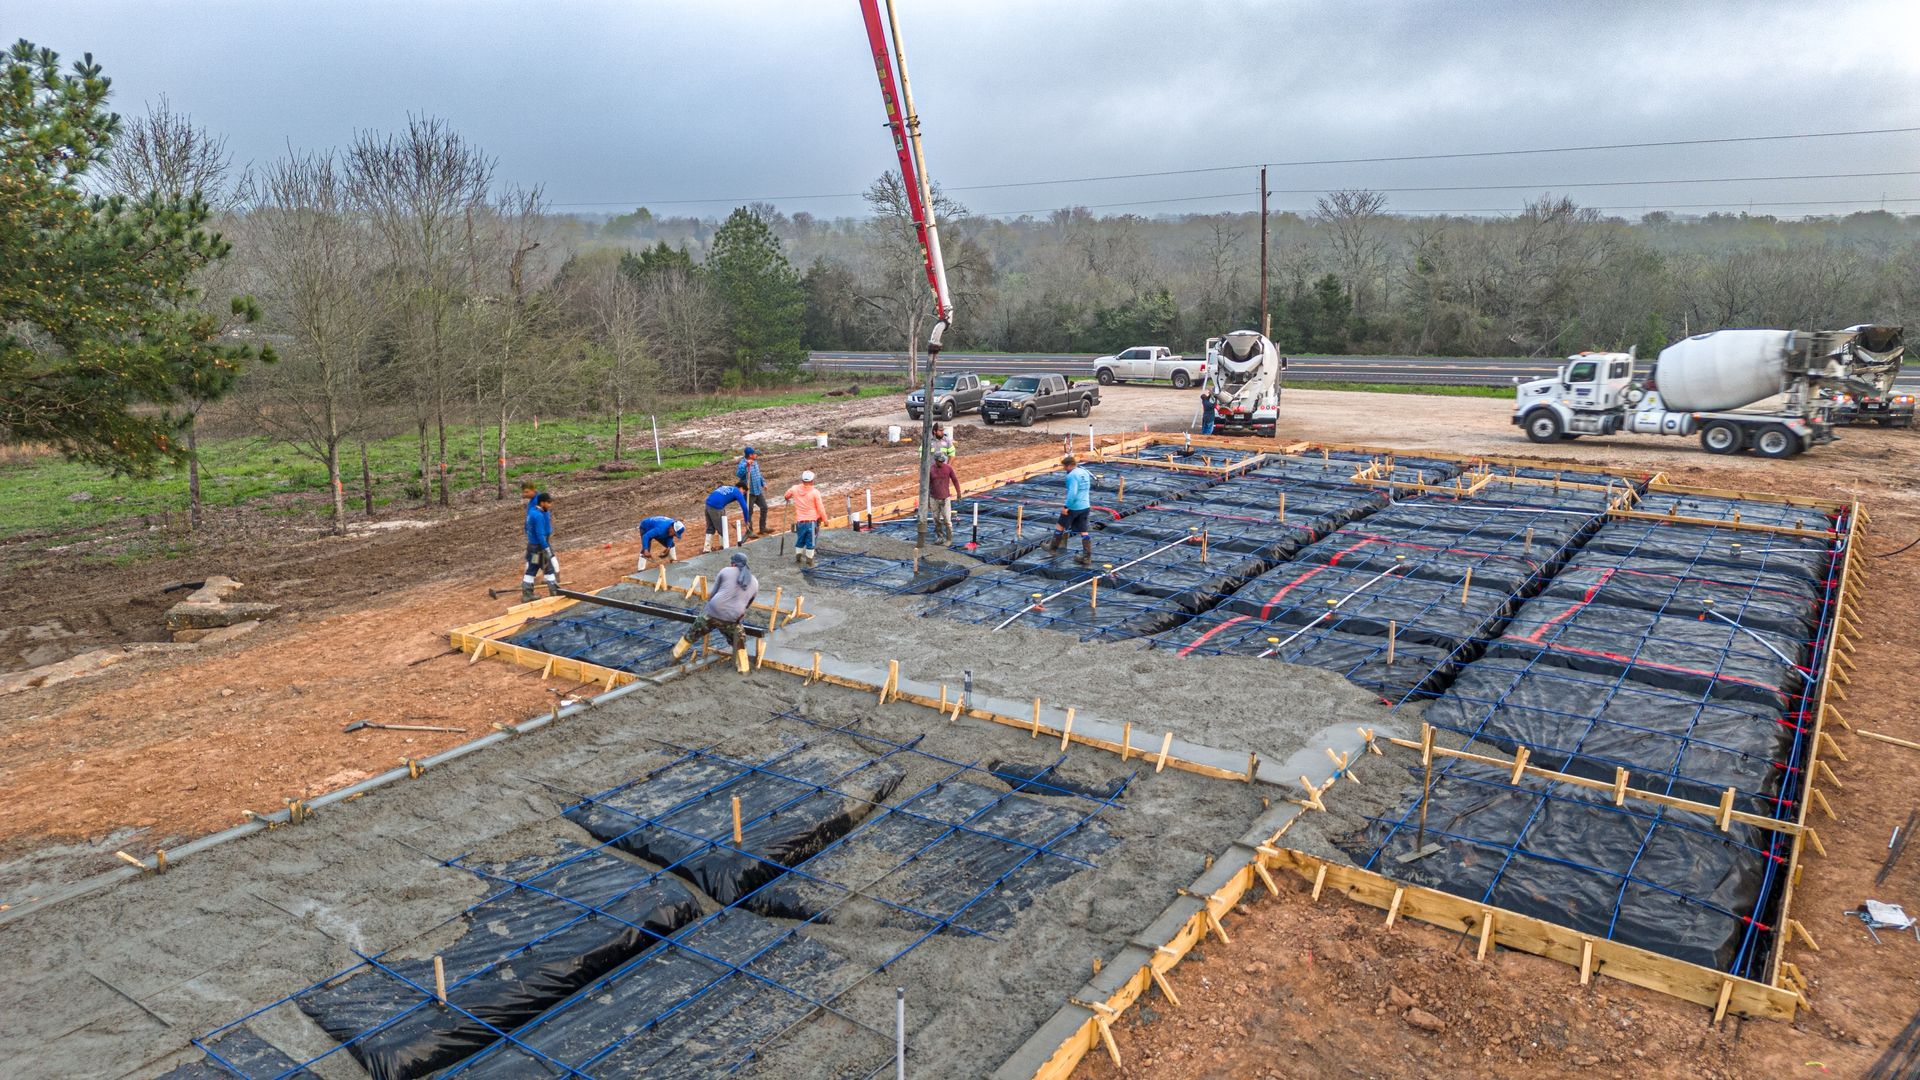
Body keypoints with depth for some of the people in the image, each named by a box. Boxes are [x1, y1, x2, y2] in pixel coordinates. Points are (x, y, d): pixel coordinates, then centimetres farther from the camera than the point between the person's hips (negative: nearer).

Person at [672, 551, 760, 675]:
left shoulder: (725, 571, 6)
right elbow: (748, 607, 22)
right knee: (739, 641, 25)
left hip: (712, 612, 0)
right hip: (732, 620, 1)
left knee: (692, 634, 22)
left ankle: (676, 654, 38)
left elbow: (712, 594, 11)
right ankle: (743, 668, 23)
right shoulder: (755, 582, 15)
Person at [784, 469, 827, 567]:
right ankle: (809, 560, 12)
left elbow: (786, 496, 19)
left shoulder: (795, 489, -2)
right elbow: (821, 508, -9)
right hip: (812, 521, -3)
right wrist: (825, 520, 2)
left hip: (799, 521, 3)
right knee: (810, 542, 7)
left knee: (800, 541, 20)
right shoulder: (815, 492, -13)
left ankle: (798, 558, 25)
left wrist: (787, 499, 43)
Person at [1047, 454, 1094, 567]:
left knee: (1060, 525, 14)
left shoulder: (1072, 476, -18)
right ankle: (1087, 557, 8)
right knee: (1084, 531, 9)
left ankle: (1053, 547, 31)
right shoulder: (1085, 473, 9)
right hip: (1085, 506, 8)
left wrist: (1066, 507, -20)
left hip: (1074, 507, -8)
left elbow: (1072, 493, -26)